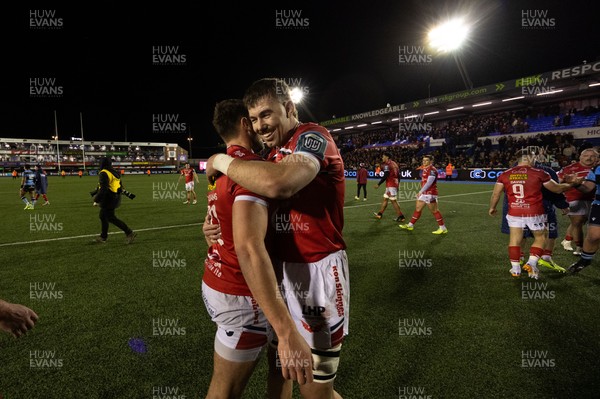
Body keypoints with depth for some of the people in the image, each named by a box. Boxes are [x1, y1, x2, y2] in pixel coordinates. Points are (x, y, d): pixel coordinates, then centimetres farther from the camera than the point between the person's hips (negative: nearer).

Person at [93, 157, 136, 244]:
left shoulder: (103, 174, -16)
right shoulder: (115, 173, 11)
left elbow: (103, 189, -24)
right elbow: (120, 187, 16)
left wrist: (96, 200, -18)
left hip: (108, 200, -9)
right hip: (116, 198, 9)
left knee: (111, 218, -3)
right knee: (103, 216, 19)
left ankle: (129, 232, -8)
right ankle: (103, 237, 27)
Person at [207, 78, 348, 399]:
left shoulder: (313, 137, -14)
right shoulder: (272, 152, 13)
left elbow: (276, 184, -35)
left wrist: (221, 161, -18)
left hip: (316, 273, -8)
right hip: (278, 268, 8)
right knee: (279, 367, 24)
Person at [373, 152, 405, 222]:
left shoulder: (387, 164, -12)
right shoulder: (394, 164, 16)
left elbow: (385, 176, -19)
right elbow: (398, 175, 17)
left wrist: (378, 184, -13)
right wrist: (397, 184, 24)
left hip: (391, 185, -10)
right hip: (395, 184, 10)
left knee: (393, 200, -4)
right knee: (385, 198, 16)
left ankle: (401, 216, -1)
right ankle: (380, 214, 23)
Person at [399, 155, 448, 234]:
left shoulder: (432, 170, -16)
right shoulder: (424, 169, 13)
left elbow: (429, 182, -25)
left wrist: (421, 191, -30)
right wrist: (421, 192, 21)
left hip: (430, 194, -9)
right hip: (424, 193, 9)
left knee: (434, 211, -2)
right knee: (417, 209, 13)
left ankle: (443, 228, 9)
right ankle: (410, 225, 22)